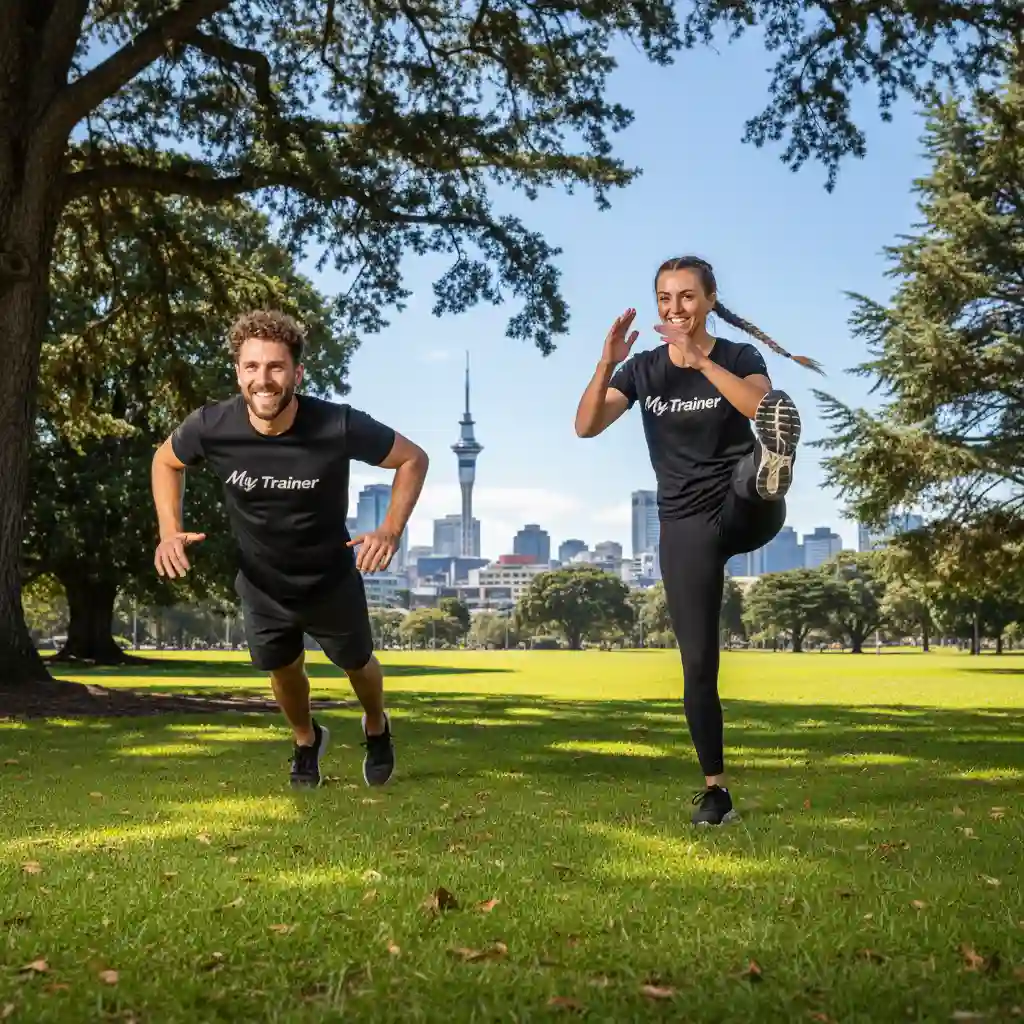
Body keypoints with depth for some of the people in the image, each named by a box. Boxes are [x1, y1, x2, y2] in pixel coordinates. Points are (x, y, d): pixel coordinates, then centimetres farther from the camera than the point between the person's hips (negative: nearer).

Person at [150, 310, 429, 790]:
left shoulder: (339, 427, -34)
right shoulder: (211, 426, -28)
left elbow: (413, 458, -17)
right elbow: (165, 461, -4)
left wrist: (391, 530, -29)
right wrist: (170, 530, -18)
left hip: (331, 581, -1)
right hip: (262, 584, 1)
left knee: (356, 663, 24)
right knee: (283, 668, 25)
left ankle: (377, 727, 59)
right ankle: (306, 740, 57)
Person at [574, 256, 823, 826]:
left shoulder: (739, 357, 1)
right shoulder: (643, 369, 8)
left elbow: (762, 405, -22)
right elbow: (586, 426, -6)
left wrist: (699, 358, -27)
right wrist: (608, 363, -19)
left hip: (744, 514, -2)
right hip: (685, 525, 2)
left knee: (763, 453, -36)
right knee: (698, 662, 0)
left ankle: (769, 474, -72)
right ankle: (715, 789, 10)